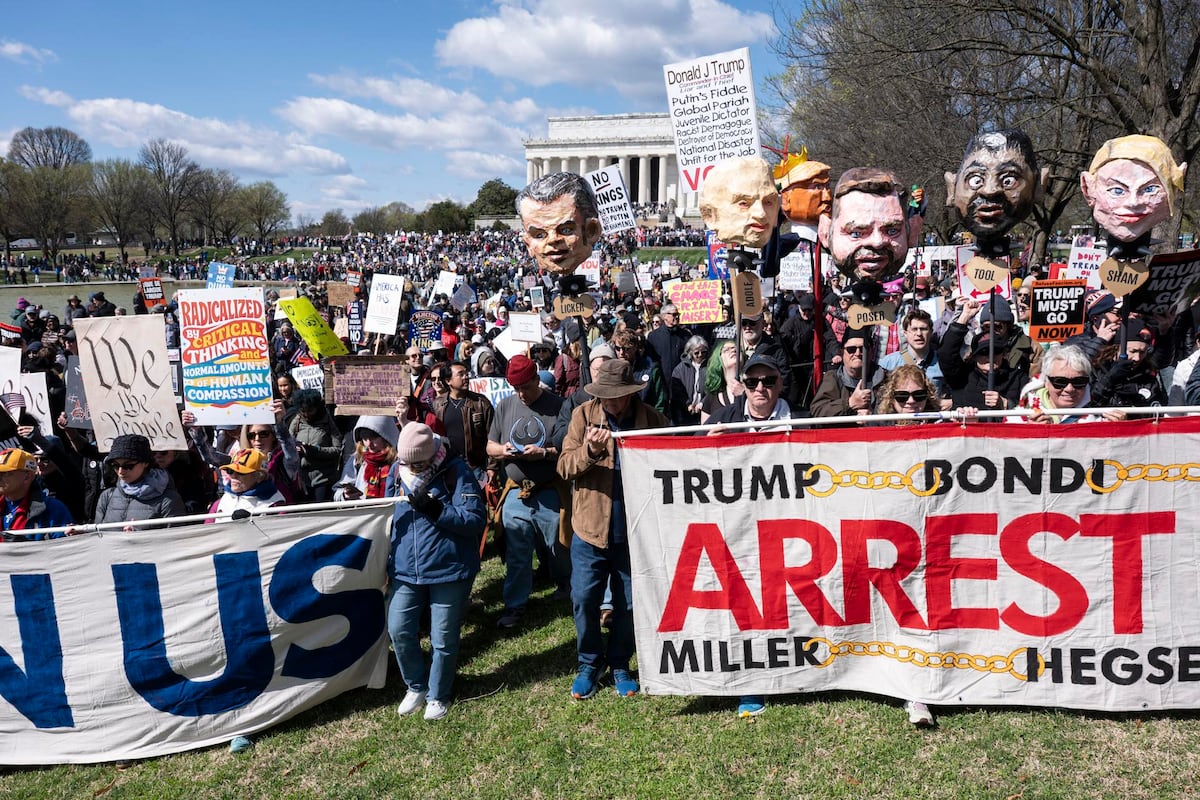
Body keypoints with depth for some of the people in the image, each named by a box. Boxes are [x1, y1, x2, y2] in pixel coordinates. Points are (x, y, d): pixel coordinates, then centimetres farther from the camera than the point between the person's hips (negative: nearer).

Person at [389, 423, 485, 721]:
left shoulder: (457, 471, -12)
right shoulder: (398, 470, 3)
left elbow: (476, 519, -17)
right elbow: (390, 515, 17)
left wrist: (435, 510, -27)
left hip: (449, 570, -4)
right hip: (405, 570, 5)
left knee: (443, 638, 7)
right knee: (399, 630, 4)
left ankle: (438, 695, 29)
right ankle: (416, 686, 29)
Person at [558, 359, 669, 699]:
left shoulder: (651, 418, -2)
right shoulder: (584, 414, -2)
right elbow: (564, 466, -7)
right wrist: (590, 451, -25)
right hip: (590, 529, 0)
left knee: (629, 604, 11)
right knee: (584, 599, 3)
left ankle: (619, 665, 32)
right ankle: (589, 664, 25)